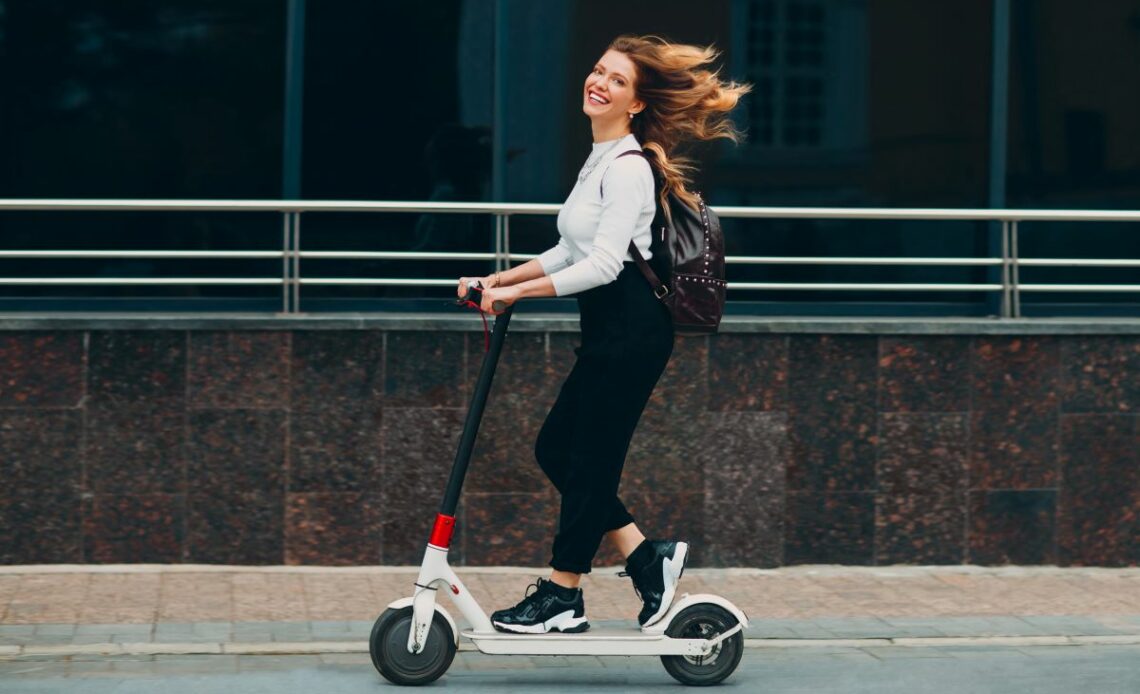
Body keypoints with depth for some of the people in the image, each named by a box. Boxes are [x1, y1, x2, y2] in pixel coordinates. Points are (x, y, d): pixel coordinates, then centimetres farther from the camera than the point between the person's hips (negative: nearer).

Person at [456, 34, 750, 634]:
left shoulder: (628, 167, -14)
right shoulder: (600, 158, 16)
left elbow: (603, 264, -22)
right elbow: (571, 252, 21)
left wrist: (516, 292, -19)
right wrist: (499, 279, 12)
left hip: (632, 329, -10)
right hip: (610, 329, 10)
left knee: (590, 459, -2)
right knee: (555, 449, 10)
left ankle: (562, 597, 9)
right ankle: (646, 557, 17)